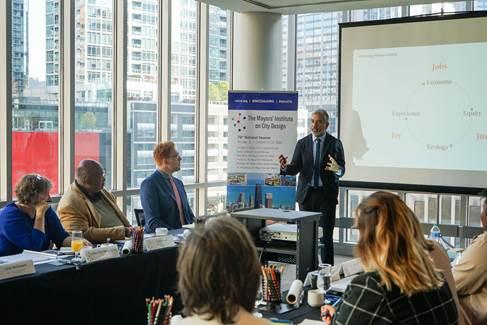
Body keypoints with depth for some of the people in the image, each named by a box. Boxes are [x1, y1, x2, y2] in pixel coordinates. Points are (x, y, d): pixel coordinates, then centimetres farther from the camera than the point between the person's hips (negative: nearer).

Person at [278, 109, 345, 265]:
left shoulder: (335, 144, -1)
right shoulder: (302, 143, 7)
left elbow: (342, 170, -8)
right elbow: (295, 168, 2)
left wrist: (337, 169, -32)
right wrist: (285, 167, -20)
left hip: (327, 195, -2)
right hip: (306, 194, 2)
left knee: (326, 235, -3)